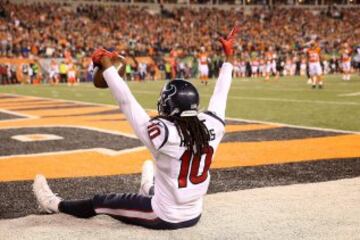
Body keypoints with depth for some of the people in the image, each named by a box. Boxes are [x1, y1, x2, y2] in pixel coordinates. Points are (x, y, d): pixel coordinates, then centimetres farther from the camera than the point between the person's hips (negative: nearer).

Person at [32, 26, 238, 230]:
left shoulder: (164, 133, -27)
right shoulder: (211, 127, -14)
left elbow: (127, 102, -23)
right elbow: (220, 95, 2)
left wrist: (107, 65, -14)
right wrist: (229, 57, 15)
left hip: (164, 219, -5)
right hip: (194, 216, 5)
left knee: (101, 202, 17)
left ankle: (57, 205, 40)